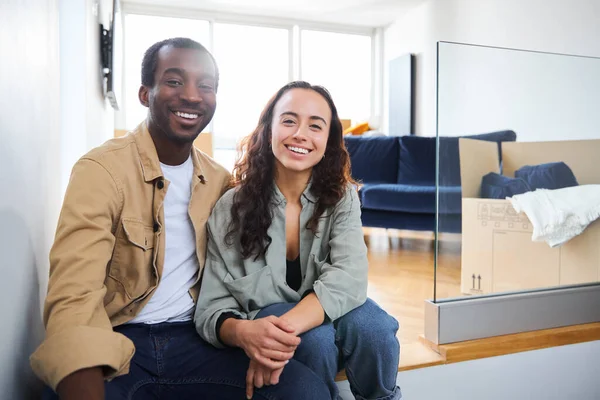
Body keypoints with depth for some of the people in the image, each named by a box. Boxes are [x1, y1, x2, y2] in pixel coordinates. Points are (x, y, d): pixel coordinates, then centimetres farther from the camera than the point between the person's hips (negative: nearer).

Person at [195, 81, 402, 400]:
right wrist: (243, 332, -39)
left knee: (372, 327, -29)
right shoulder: (232, 208, -13)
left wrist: (285, 329, -42)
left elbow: (348, 278, -26)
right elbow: (212, 308, -15)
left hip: (329, 316, 2)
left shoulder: (342, 198, -9)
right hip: (264, 322, -2)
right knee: (316, 336, -33)